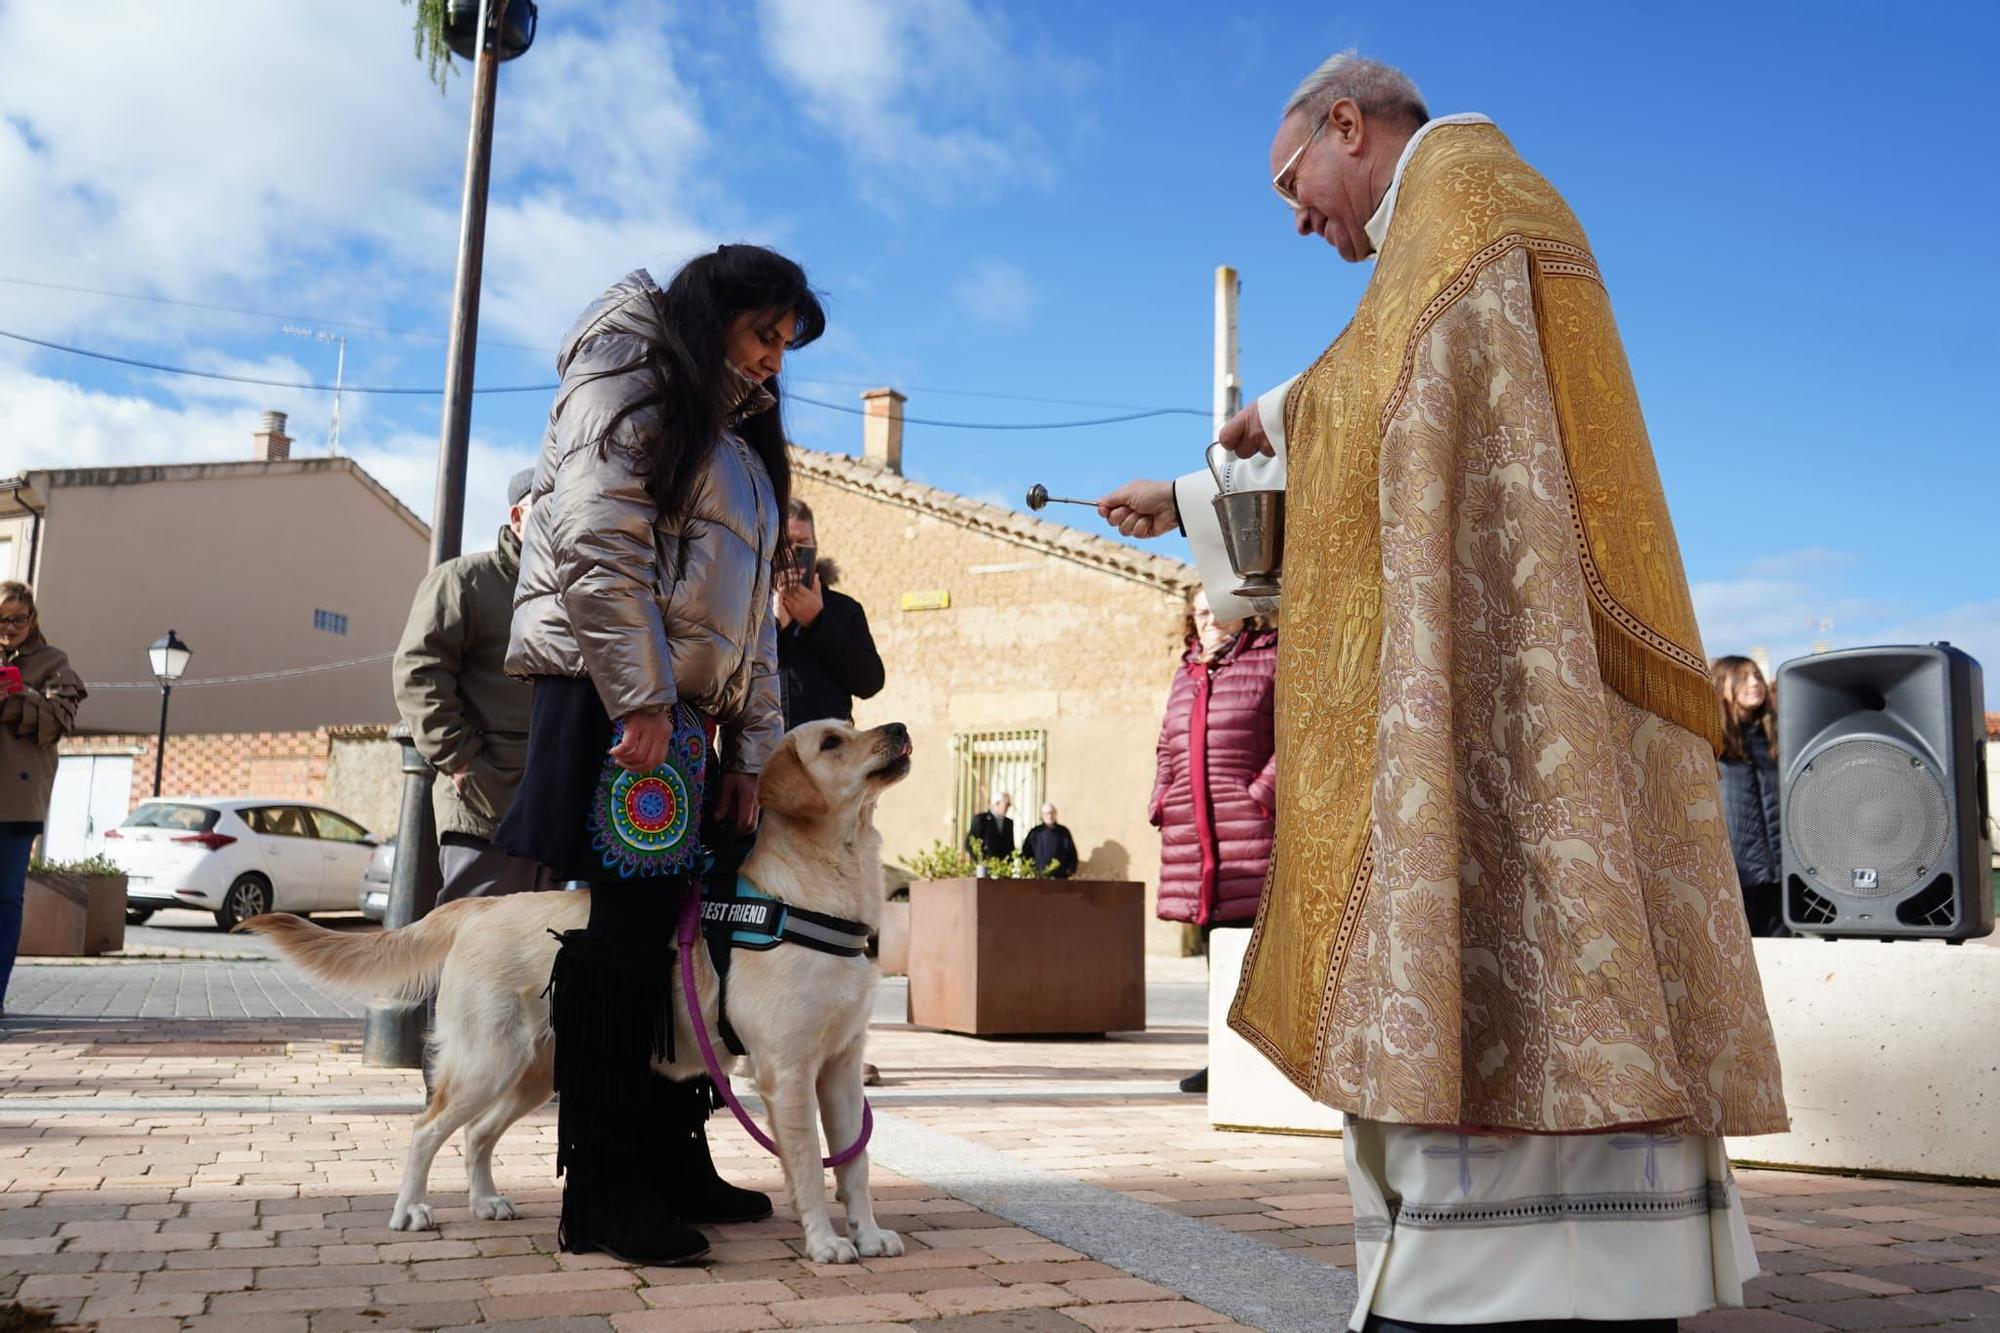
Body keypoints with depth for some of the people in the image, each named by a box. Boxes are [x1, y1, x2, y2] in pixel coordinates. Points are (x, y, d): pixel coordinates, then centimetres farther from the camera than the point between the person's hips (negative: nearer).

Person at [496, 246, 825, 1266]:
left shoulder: (739, 446, 25)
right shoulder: (626, 392, 1)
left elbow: (753, 610, 20)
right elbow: (600, 551, -13)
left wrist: (750, 745, 11)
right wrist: (642, 705, -19)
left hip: (690, 720, 8)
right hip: (613, 701, -8)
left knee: (684, 941, 8)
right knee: (617, 942, -8)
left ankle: (673, 1163, 19)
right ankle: (601, 1198, 0)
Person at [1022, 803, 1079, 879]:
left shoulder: (1063, 832, 8)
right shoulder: (1035, 832, 4)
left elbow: (1072, 852, 12)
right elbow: (1026, 852, 8)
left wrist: (1071, 869, 1)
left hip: (1060, 876, 1)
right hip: (1039, 875, -1)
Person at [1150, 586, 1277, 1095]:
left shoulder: (1271, 659, 3)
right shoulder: (1187, 673, 22)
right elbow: (1168, 747, 26)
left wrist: (1263, 794, -14)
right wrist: (1161, 802, 13)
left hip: (1247, 823, -6)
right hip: (1190, 827, 7)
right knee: (1212, 933, 9)